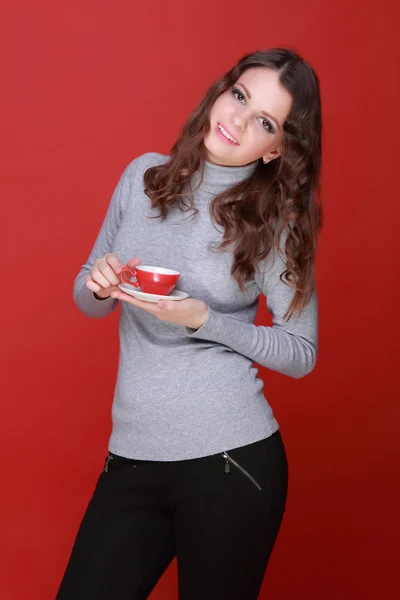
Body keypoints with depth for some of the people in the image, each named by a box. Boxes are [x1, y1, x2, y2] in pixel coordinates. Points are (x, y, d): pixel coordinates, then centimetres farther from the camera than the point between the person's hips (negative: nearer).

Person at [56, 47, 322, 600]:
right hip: (131, 453, 4)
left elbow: (302, 354, -3)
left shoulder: (276, 222, -5)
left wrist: (203, 320, -17)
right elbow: (87, 298, 13)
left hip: (229, 457, -3)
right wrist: (101, 286, -11)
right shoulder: (144, 177, 4)